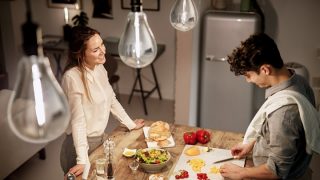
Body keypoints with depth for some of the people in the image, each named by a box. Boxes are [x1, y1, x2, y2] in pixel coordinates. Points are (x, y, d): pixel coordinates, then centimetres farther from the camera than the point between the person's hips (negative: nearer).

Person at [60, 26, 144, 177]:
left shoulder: (99, 68, -2)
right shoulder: (72, 77, -25)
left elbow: (111, 100, 11)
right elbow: (77, 121, -25)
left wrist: (130, 124, 15)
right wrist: (82, 161, -26)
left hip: (100, 138, 7)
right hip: (82, 144, -7)